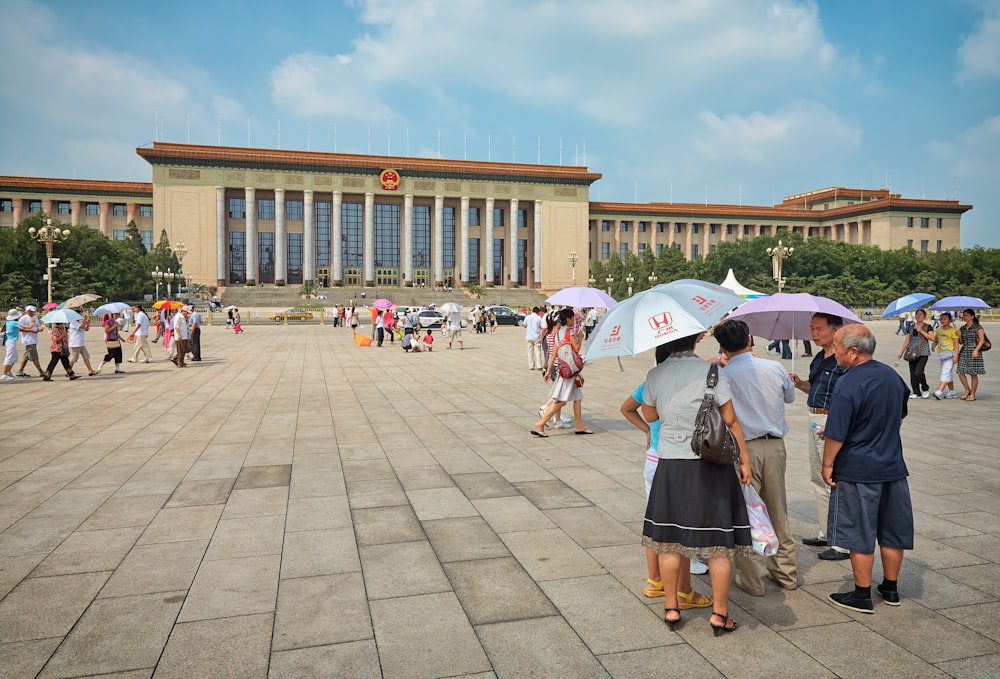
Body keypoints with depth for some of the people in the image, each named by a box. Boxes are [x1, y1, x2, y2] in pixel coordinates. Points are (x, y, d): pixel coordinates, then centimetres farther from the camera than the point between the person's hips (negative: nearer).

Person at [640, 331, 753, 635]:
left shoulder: (655, 375, -2)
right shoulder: (712, 373, -11)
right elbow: (730, 421, -7)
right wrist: (744, 458, 4)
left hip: (670, 466, 3)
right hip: (711, 465, -2)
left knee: (669, 539, 13)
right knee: (719, 543, 9)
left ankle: (671, 607, 23)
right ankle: (720, 614, 18)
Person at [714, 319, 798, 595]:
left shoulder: (723, 375, -15)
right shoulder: (774, 368, -2)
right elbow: (790, 396, 16)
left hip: (743, 448, -4)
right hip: (775, 446, 4)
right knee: (778, 512, 18)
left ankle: (750, 580, 14)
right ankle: (786, 572, 31)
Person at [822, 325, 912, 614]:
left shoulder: (848, 384, -21)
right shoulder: (892, 376, 5)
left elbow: (836, 434, -20)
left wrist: (827, 464, -8)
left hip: (857, 471, -7)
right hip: (893, 467, 8)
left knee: (860, 536, 3)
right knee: (892, 531, 16)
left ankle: (862, 595, 13)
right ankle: (890, 588, 30)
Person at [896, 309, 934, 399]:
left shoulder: (927, 327, 2)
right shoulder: (911, 327, 15)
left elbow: (932, 338, -11)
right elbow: (907, 340, 17)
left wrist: (921, 331, -14)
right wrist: (901, 352, 13)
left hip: (923, 353, -5)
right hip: (912, 353, 5)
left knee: (918, 373, -16)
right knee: (912, 374, 1)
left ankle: (925, 388, 9)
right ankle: (916, 393, 8)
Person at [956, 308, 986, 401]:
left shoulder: (978, 327, -3)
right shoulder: (962, 328, 13)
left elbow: (982, 340, -8)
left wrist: (976, 350, -19)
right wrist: (959, 335, -2)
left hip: (974, 352, -5)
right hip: (964, 352, 5)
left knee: (973, 374, -1)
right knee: (961, 372, -2)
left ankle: (973, 394, 6)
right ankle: (967, 390, 16)